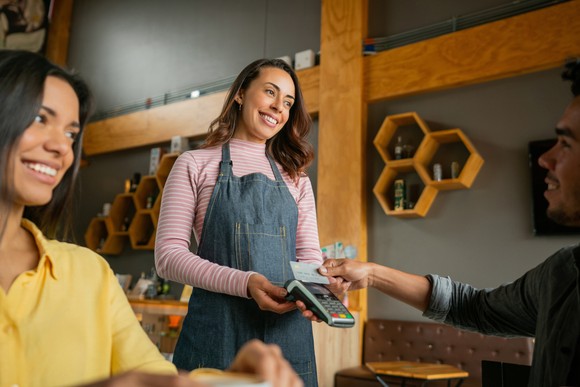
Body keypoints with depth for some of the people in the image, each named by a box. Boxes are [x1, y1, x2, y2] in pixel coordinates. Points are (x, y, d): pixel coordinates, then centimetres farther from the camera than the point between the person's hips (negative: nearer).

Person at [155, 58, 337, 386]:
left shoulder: (296, 178, 14)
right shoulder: (196, 164, 3)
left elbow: (310, 257, 9)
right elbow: (169, 254, -6)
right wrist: (245, 282, -19)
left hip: (287, 329, 4)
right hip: (218, 329, -3)